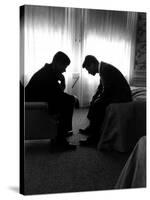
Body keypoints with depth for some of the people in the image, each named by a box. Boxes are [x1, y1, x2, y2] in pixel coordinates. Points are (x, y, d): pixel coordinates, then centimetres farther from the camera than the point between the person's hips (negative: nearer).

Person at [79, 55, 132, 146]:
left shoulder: (106, 69, -21)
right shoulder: (102, 68, 10)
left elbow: (106, 90, -25)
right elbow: (101, 87, 18)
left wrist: (98, 99, -11)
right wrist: (94, 98, 7)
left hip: (122, 96, -11)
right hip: (115, 93, 11)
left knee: (98, 105, -24)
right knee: (94, 102, 12)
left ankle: (95, 137, -16)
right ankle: (91, 128, 19)